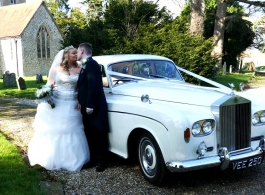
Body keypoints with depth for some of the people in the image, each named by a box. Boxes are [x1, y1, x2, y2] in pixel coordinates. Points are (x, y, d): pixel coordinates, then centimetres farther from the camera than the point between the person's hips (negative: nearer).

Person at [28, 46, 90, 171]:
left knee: (70, 132, 3)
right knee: (54, 131, 8)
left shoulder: (79, 70, 2)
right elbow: (49, 85, 6)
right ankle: (53, 158, 22)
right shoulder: (57, 69, 3)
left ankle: (70, 159, 14)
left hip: (71, 105, 0)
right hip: (56, 103, 1)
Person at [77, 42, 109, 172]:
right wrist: (83, 104, 19)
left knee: (99, 136, 0)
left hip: (94, 108, -10)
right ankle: (93, 159, 24)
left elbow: (93, 85, -22)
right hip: (87, 108, 10)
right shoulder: (86, 65, 18)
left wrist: (90, 106, -24)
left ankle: (101, 161, 9)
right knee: (90, 135, 15)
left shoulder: (91, 64, -14)